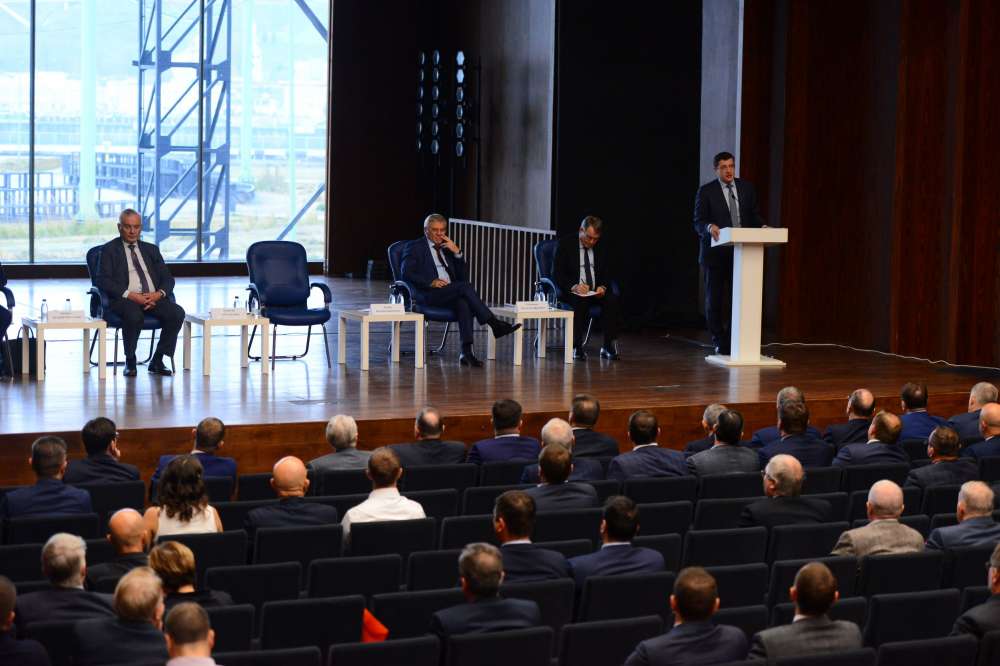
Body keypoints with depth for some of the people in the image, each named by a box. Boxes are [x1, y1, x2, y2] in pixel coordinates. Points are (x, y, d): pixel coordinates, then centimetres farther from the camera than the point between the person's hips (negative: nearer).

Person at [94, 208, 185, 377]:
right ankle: (130, 361, -14)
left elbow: (167, 278, 15)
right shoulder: (109, 250, 9)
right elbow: (102, 280, -5)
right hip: (125, 299, -4)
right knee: (134, 316, -38)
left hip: (153, 298, 4)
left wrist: (159, 293, -9)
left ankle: (157, 361, -12)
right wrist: (129, 295, -17)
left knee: (177, 312, -24)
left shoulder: (151, 249, 22)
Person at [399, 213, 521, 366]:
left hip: (451, 293, 5)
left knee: (463, 302, -33)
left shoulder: (447, 248, 27)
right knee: (465, 286, -29)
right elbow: (406, 272, -4)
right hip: (427, 295, -4)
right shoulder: (414, 247, 12)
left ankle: (466, 352, -41)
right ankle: (495, 325, -29)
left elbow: (461, 276, 21)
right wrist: (431, 282, -16)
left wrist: (457, 252, 7)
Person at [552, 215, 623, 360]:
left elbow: (609, 273, 11)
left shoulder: (602, 247, 10)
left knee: (614, 300, -27)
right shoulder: (565, 244, -2)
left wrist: (603, 287, -14)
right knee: (581, 302, -37)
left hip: (596, 292, 4)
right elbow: (556, 274, -8)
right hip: (571, 291, -4)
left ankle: (609, 346, -25)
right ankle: (577, 347, -29)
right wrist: (573, 287, -26)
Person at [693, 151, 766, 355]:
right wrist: (709, 227, -26)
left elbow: (755, 215, 12)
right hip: (716, 252, -2)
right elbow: (698, 222, -5)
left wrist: (763, 227, -9)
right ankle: (720, 343, 13)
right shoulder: (706, 191, -1)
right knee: (715, 299, 4)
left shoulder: (746, 188, 9)